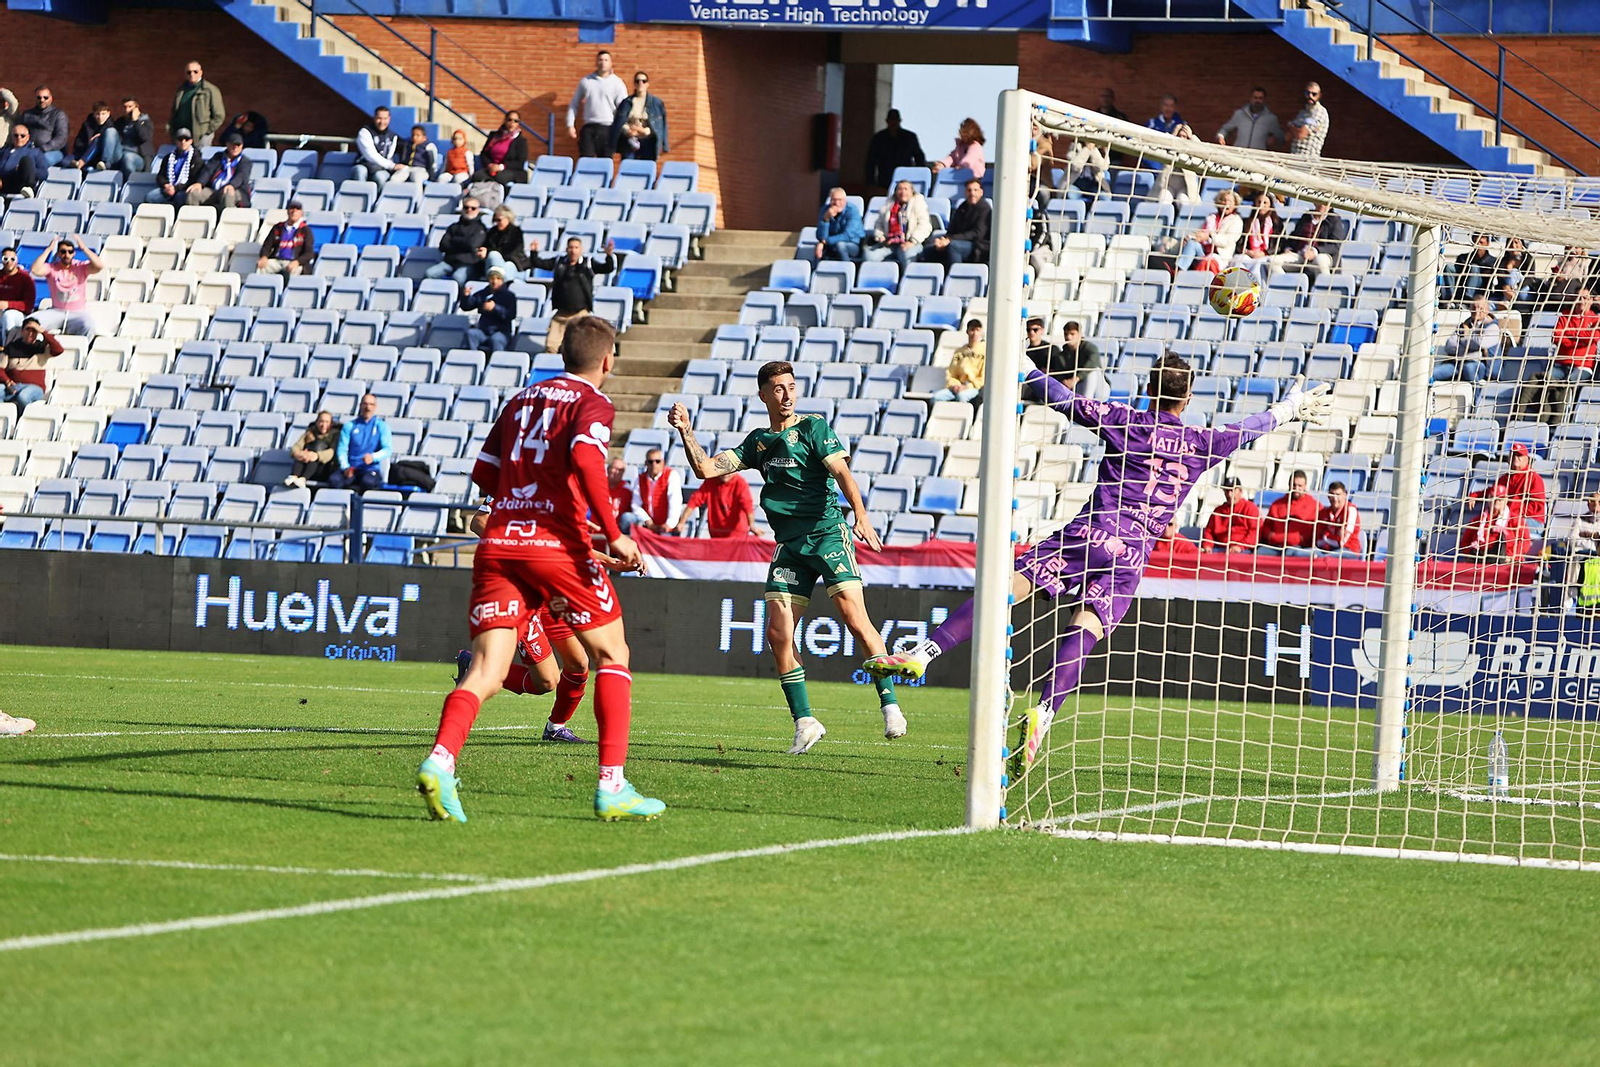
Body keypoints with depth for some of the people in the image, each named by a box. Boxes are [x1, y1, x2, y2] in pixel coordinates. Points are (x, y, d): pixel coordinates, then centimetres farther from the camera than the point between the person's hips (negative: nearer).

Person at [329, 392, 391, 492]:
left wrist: (373, 457, -24)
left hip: (371, 469, -1)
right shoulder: (349, 426, 14)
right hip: (351, 469, 1)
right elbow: (342, 449, 5)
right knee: (333, 479, -32)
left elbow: (387, 450, -2)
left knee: (368, 482, -39)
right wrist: (345, 467, -14)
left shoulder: (382, 426, 10)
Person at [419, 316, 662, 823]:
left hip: (497, 544, 5)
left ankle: (441, 759, -30)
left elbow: (484, 472, 21)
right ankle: (612, 786, 4)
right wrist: (613, 534, -15)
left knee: (486, 670, -3)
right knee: (612, 656, 11)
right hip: (557, 546, -5)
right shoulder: (593, 402, 1)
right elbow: (585, 458, -18)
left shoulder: (523, 398, 20)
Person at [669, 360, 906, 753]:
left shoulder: (814, 427, 1)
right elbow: (706, 469, 13)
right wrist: (686, 431, 0)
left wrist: (861, 517, -26)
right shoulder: (758, 441, 16)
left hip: (827, 532, -5)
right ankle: (804, 722, 3)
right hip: (789, 543, 5)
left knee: (855, 618, -17)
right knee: (778, 633, -5)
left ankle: (889, 705, -9)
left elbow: (842, 473, -11)